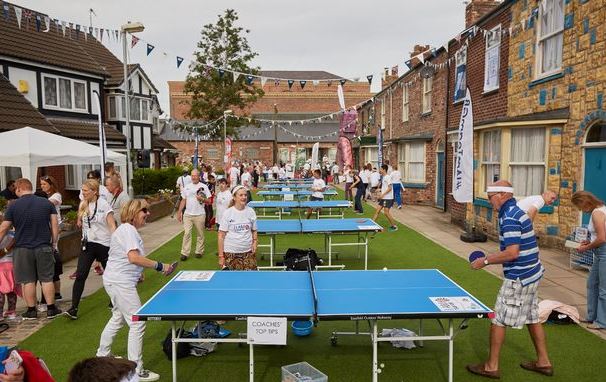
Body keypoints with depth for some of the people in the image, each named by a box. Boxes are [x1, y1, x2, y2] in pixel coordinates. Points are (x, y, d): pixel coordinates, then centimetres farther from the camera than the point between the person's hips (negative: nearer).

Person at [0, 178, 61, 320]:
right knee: (47, 279, 7)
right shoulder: (46, 203, 0)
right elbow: (55, 225, 0)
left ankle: (31, 311, 15)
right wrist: (54, 242, 9)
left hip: (22, 248, -1)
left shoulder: (13, 206, -5)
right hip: (44, 247, 1)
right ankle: (51, 309, 11)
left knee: (28, 281, 8)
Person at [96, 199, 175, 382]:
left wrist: (136, 273, 21)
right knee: (137, 324, -7)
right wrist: (160, 266, -28)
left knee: (118, 318, 27)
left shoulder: (127, 229, 14)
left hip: (115, 280, 11)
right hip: (120, 283, -11)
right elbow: (134, 257, -31)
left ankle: (102, 355, 44)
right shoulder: (128, 230, -19)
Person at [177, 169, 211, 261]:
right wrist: (179, 212, 9)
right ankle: (185, 253, 3)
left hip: (199, 215, -2)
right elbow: (183, 200, 13)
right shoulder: (187, 187, 9)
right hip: (187, 214, 2)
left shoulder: (204, 186, -1)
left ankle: (199, 251, 19)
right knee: (186, 233, -1)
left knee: (200, 234, 7)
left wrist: (202, 199, -20)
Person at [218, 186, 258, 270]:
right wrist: (221, 256, -6)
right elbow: (221, 236, -4)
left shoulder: (251, 211, 5)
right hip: (230, 253, -3)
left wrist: (254, 242, -4)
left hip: (248, 252, 3)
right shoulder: (227, 213, -5)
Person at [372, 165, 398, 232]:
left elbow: (390, 188, -20)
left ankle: (394, 226, 7)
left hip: (388, 198, -9)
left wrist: (383, 194, -21)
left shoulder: (388, 177, -14)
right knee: (377, 211, 6)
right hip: (383, 198, 9)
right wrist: (381, 193, 11)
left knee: (386, 213, -6)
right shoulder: (383, 177, 13)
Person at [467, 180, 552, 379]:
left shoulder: (509, 218, -21)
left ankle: (491, 367, 11)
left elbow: (512, 253, -27)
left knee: (498, 320, 1)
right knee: (532, 318, 20)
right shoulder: (517, 212, 10)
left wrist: (485, 261, -17)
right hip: (531, 274, 10)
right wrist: (491, 257, 16)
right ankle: (543, 362, 32)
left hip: (518, 279, -10)